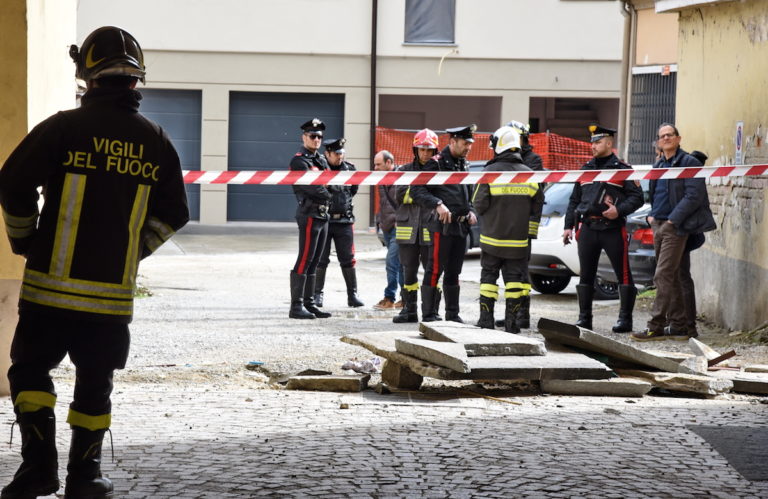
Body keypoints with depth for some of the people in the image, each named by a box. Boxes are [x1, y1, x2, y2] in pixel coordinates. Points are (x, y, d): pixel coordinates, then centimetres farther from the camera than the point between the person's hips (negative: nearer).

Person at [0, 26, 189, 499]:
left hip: (53, 285, -3)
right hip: (115, 292, 3)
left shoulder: (65, 128, -8)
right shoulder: (155, 141, 5)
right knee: (95, 382, 13)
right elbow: (173, 213, 11)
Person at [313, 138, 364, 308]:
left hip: (344, 221, 3)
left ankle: (352, 295, 10)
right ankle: (317, 294, 11)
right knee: (320, 260, 3)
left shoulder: (349, 169, 6)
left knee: (348, 260, 4)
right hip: (323, 220, -3)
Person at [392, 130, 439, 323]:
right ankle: (409, 310, 15)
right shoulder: (406, 170, 11)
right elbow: (400, 195, -1)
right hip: (408, 227, 2)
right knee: (409, 271, 8)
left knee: (432, 271, -1)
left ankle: (431, 310, 5)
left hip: (431, 229, -2)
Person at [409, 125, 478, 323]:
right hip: (442, 225, -8)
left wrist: (470, 211, 12)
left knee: (453, 272, 13)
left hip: (461, 226, 8)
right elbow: (417, 190, -14)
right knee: (435, 270, -7)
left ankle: (453, 314, 19)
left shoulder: (463, 164, 18)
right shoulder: (437, 163, -7)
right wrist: (437, 204, -24)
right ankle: (428, 315, -4)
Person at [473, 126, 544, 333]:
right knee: (514, 277, 7)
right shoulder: (528, 174, 2)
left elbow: (479, 203, -8)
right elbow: (537, 205, 8)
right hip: (519, 238, 2)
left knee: (489, 275, 8)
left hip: (492, 238, -2)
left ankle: (486, 318, 5)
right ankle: (512, 319, 5)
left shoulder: (490, 171, -9)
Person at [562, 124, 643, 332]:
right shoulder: (586, 169, 18)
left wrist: (619, 209, -18)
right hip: (587, 228, 5)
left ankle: (625, 318, 2)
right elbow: (574, 200, 21)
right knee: (586, 275, 6)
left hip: (613, 229, -5)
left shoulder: (622, 169, 1)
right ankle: (584, 317, 12)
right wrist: (569, 226, 14)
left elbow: (636, 197, -2)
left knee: (623, 274, -3)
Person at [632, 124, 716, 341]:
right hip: (658, 226, 9)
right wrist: (651, 215, 11)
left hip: (675, 227, -8)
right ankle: (678, 325, 14)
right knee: (671, 278, 10)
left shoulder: (689, 163, -7)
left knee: (663, 276, -12)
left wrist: (673, 220, -17)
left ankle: (656, 327, -13)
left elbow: (693, 196, -15)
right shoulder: (659, 165, 17)